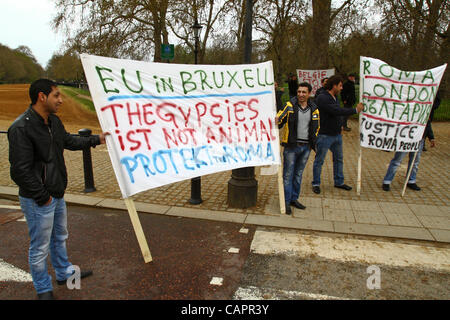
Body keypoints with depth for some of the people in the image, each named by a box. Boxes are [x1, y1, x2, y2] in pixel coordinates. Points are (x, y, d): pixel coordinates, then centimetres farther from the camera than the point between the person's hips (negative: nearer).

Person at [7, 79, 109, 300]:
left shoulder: (53, 121, 5)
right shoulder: (21, 128, -24)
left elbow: (68, 141, 24)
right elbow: (20, 170, -24)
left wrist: (96, 139, 22)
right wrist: (43, 197, -18)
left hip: (57, 195, 9)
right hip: (38, 201, -9)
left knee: (59, 237, 25)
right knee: (40, 248, 9)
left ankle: (64, 273, 46)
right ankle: (43, 290, 29)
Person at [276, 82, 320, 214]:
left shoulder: (314, 109, 8)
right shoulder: (290, 105, -3)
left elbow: (316, 127, 19)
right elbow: (279, 119, -5)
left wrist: (312, 141, 8)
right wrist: (277, 121, -28)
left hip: (306, 147, 4)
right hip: (291, 145, -4)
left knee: (299, 174, 14)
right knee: (288, 174, -1)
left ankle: (294, 198, 27)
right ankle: (286, 201, 8)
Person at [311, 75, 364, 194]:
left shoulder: (335, 97, 11)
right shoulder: (322, 98, -17)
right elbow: (336, 111, -25)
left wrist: (339, 126, 4)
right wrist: (355, 110, -19)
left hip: (337, 135, 9)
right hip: (324, 135, -9)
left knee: (339, 159, 17)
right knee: (319, 160, 3)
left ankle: (339, 182, 31)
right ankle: (316, 184, 15)